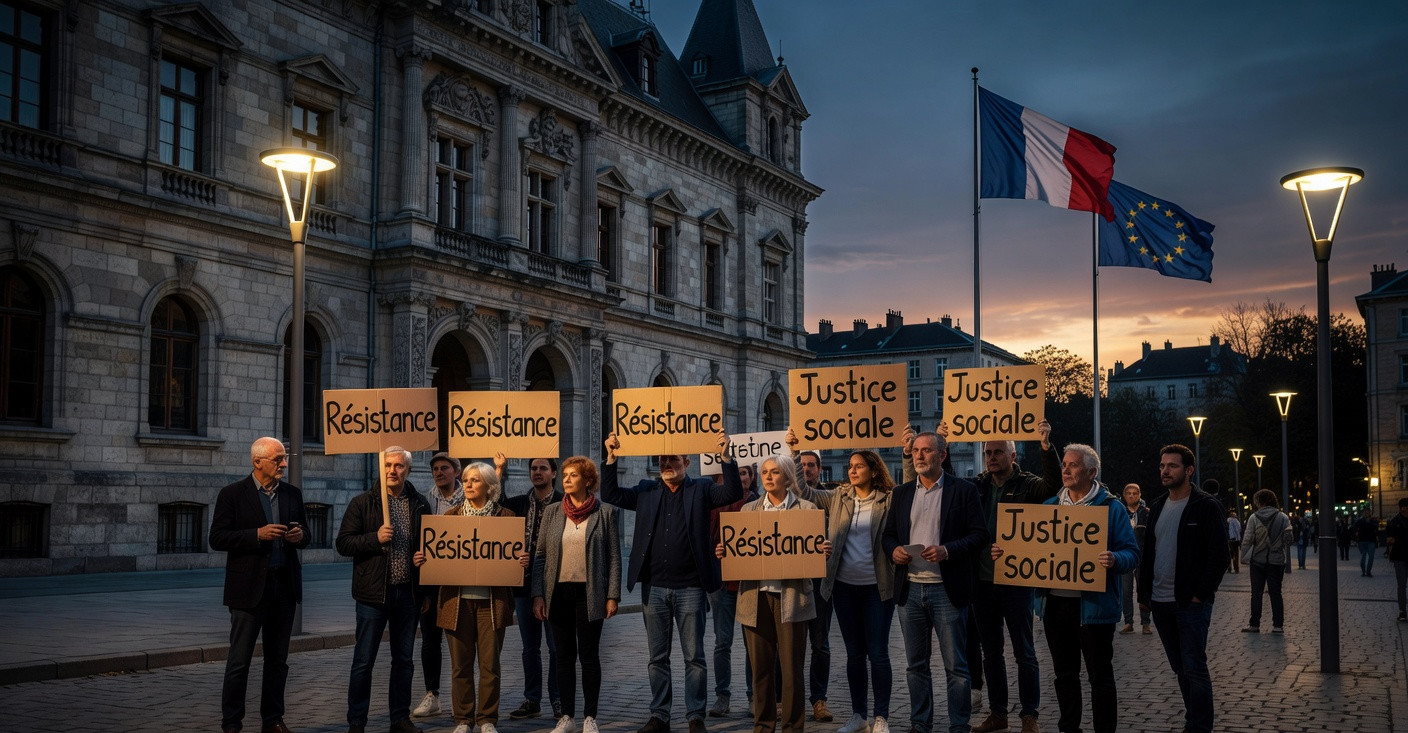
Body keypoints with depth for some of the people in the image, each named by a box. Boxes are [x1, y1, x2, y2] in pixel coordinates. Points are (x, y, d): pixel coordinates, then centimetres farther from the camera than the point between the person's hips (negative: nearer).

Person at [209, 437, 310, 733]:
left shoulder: (293, 494, 9)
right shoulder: (233, 494, -5)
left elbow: (304, 536, 17)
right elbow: (217, 539, -9)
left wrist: (300, 536, -7)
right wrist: (258, 534, -19)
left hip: (284, 586, 5)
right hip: (250, 587, -4)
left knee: (278, 659, 11)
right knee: (239, 661, 1)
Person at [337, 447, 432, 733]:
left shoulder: (420, 505, 6)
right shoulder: (362, 503, -1)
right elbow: (343, 543, -4)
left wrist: (426, 591, 10)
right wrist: (376, 538, -19)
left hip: (409, 593, 3)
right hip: (374, 592, -3)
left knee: (404, 660, 10)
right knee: (364, 661, 2)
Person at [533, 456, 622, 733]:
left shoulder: (606, 513, 0)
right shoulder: (552, 512, 7)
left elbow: (614, 557, 0)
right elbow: (539, 554, 7)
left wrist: (613, 595, -6)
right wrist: (538, 595, 0)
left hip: (590, 593, -2)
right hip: (558, 593, 3)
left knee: (589, 655, 3)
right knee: (565, 655, 8)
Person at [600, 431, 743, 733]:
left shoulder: (701, 489, 3)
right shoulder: (647, 491, 10)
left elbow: (732, 493, -10)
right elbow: (611, 495, 4)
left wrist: (725, 456, -22)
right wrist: (611, 457, -7)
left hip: (690, 587, -3)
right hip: (654, 587, 3)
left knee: (694, 657, 3)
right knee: (658, 657, 9)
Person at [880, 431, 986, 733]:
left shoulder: (964, 490, -1)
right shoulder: (901, 493, 12)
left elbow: (979, 536, -5)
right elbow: (887, 535, 15)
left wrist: (947, 550, -19)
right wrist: (894, 550, -7)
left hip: (947, 589, -4)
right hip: (910, 589, 4)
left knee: (955, 666, 2)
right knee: (916, 664, 11)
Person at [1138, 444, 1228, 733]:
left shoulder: (1206, 507, -6)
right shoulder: (1158, 508, 13)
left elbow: (1219, 556, -10)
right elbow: (1147, 554, 17)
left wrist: (1200, 595, -14)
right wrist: (1143, 593, 10)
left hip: (1191, 602, -6)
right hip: (1160, 602, 6)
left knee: (1194, 668, -6)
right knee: (1181, 669, 12)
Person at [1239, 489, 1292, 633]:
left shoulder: (1254, 518, -8)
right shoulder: (1283, 518, -1)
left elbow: (1247, 539, -10)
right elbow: (1288, 539, -1)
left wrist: (1244, 557, -2)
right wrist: (1286, 561, 7)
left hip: (1258, 561, -2)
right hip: (1277, 561, 2)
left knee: (1256, 593, 5)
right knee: (1276, 593, 8)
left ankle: (1254, 624, 6)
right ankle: (1278, 625, 7)